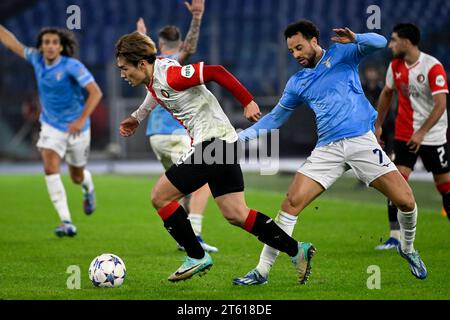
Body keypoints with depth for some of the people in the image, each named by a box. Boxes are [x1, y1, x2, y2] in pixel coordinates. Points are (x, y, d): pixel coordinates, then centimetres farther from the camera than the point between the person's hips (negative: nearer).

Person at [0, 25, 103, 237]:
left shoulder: (72, 66, -22)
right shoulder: (37, 60, -7)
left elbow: (95, 92, -28)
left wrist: (81, 120, -36)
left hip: (76, 128, -3)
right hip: (51, 127, 3)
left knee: (77, 176, 14)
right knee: (50, 168, -21)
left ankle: (88, 188, 55)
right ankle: (66, 222, -22)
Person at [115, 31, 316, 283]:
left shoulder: (170, 75, -20)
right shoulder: (153, 77, 8)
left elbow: (215, 72, -23)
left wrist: (247, 102, -21)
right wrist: (136, 118, 30)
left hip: (213, 141, -10)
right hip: (223, 144, 10)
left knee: (160, 197, -4)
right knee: (235, 214, 10)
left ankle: (197, 258, 5)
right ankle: (297, 250, 12)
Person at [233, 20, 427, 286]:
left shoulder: (341, 54, 4)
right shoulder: (297, 83, 14)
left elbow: (379, 43, -11)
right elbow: (275, 118, 23)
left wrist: (355, 39, -31)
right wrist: (243, 135, 12)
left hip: (362, 141, -3)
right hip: (328, 148, 3)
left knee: (406, 201, -9)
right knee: (291, 204, -11)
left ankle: (408, 249, 21)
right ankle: (262, 271, -5)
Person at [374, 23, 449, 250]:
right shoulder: (395, 66, 2)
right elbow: (387, 94, 18)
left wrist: (421, 133, -25)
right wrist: (378, 125, 17)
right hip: (404, 134, 4)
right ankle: (395, 236, -7)